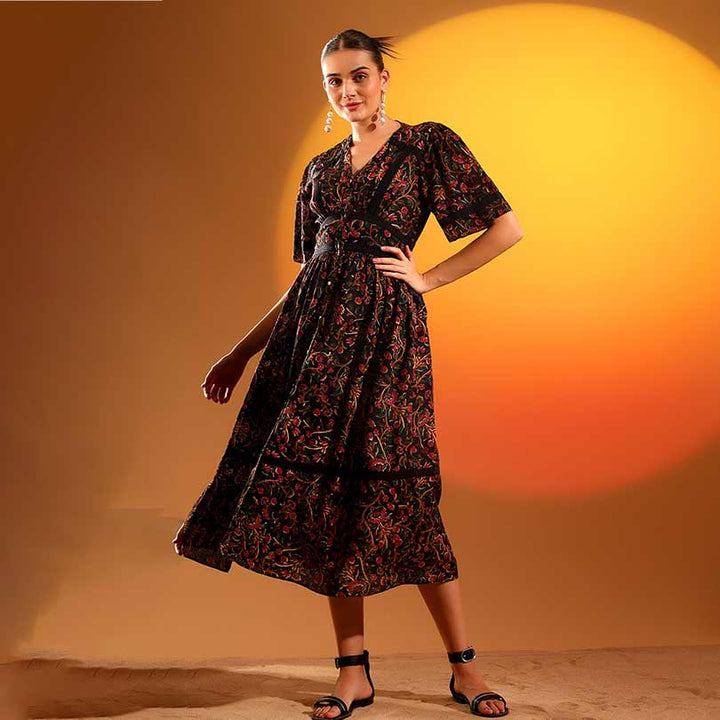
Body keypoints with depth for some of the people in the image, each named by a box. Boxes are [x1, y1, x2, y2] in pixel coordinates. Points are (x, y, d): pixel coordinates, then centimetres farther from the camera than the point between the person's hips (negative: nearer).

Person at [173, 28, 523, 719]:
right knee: (327, 497, 2)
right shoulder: (320, 169, 18)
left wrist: (427, 278, -2)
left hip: (383, 332, -5)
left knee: (395, 501, -6)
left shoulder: (429, 144, 4)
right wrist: (242, 352, 16)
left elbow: (508, 228, -1)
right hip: (314, 331, 5)